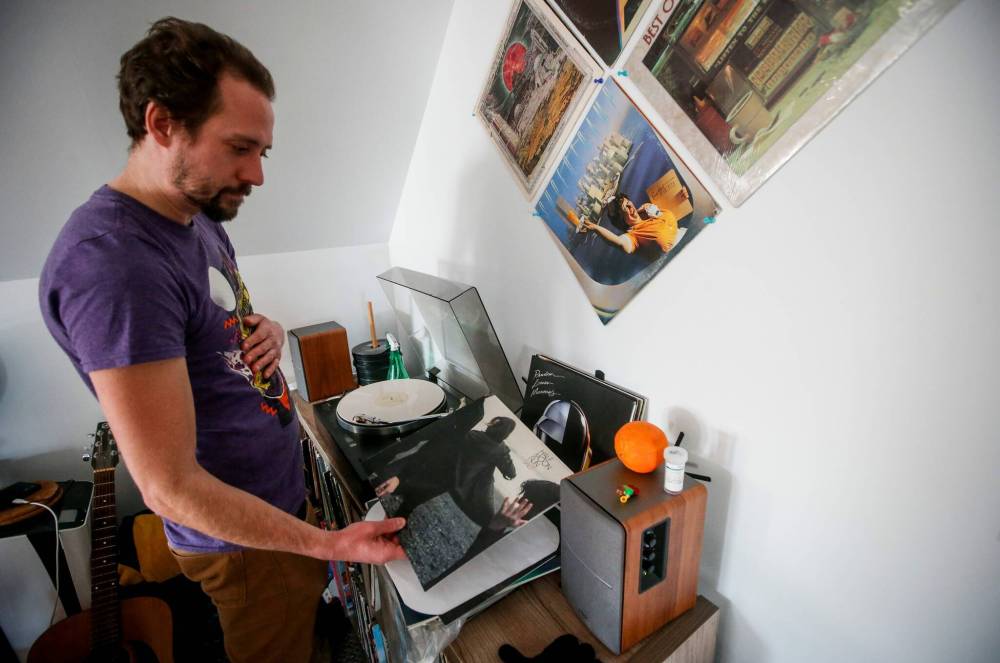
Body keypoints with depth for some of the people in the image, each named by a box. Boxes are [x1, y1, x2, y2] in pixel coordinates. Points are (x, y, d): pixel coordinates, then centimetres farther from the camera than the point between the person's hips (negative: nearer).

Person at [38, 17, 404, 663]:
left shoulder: (201, 217, 1)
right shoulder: (110, 261, -29)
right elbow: (171, 489, -28)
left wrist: (268, 333, -7)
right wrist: (331, 543, -24)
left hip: (286, 489, 8)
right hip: (242, 537, -8)